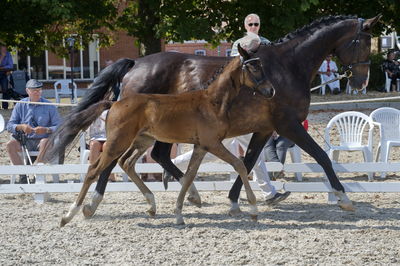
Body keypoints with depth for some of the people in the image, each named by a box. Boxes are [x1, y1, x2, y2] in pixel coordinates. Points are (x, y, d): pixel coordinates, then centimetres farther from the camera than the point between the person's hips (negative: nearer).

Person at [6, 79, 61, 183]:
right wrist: (21, 127, -19)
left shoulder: (49, 106, 2)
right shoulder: (20, 105, 7)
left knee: (45, 142, -37)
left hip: (42, 140, -2)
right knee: (10, 145, -26)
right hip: (24, 140, 2)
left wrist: (46, 130, -22)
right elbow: (9, 126, 3)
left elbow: (58, 127, -2)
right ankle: (23, 175, -23)